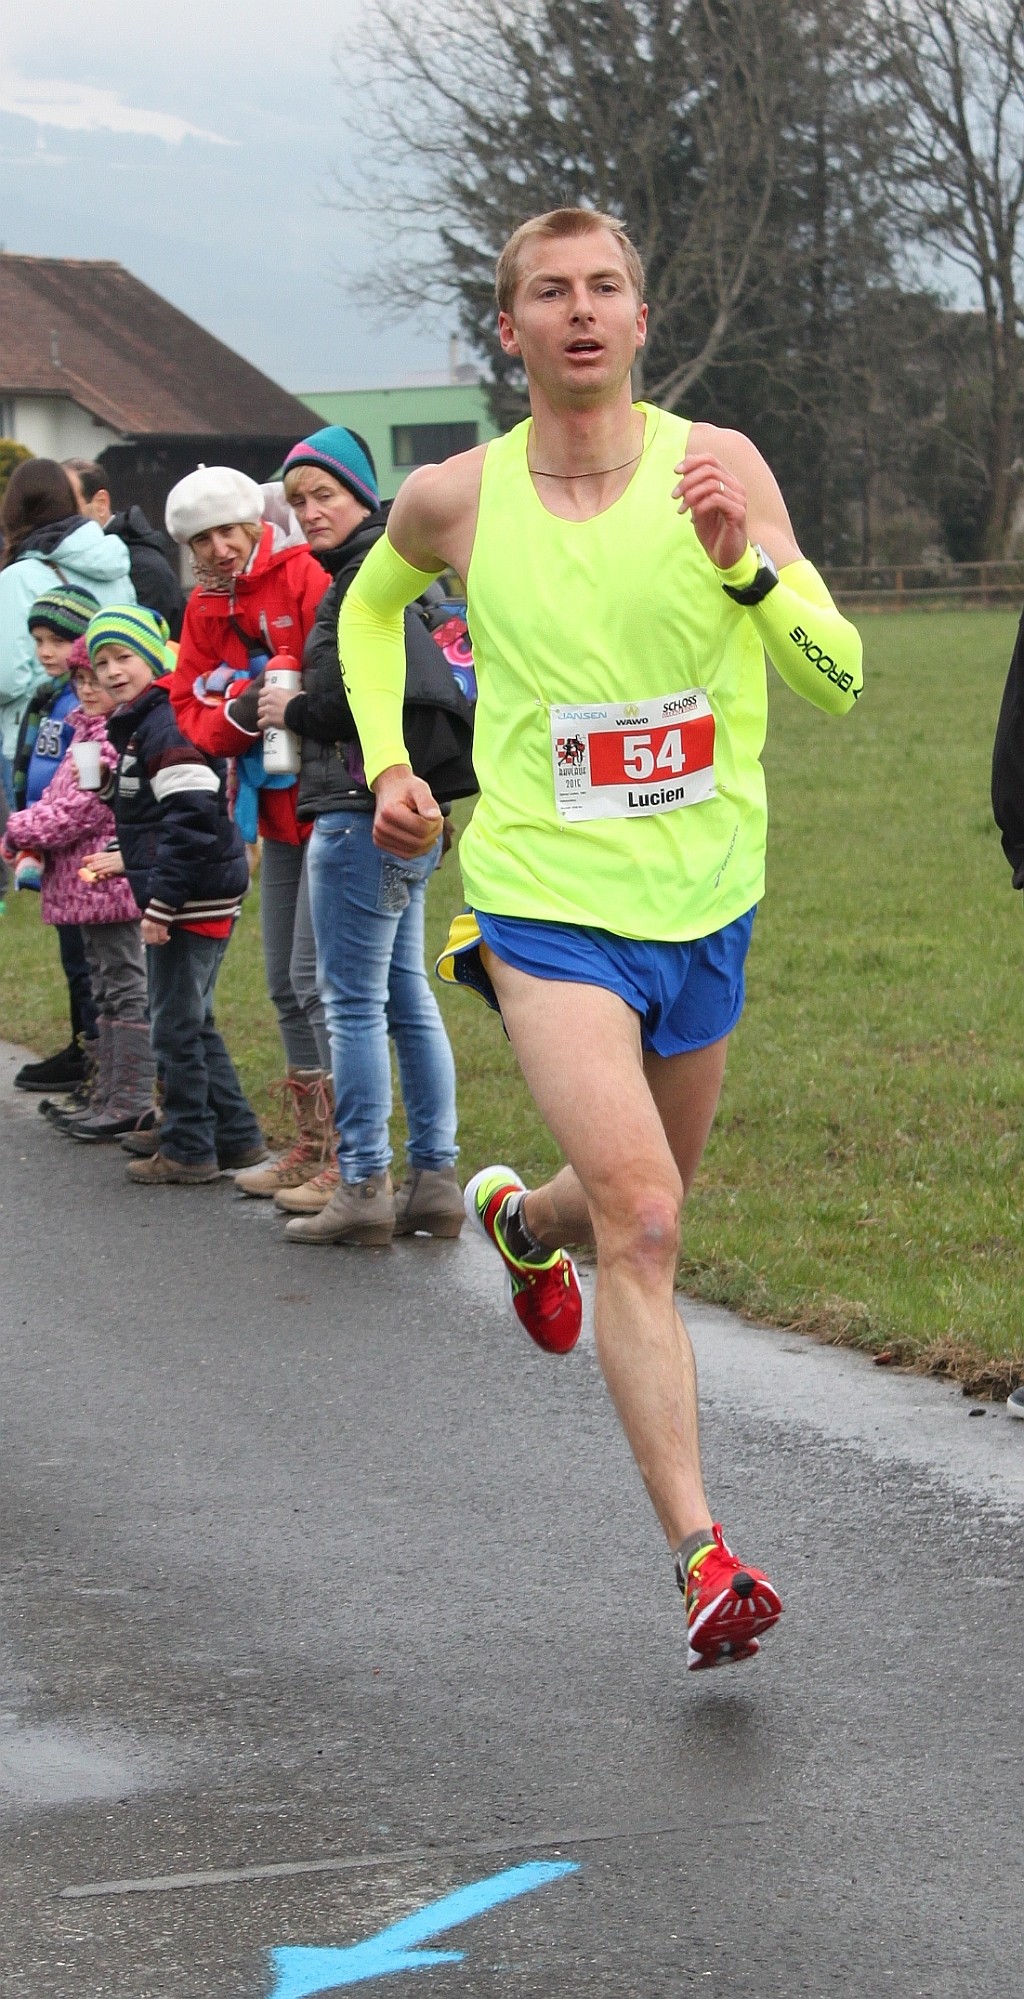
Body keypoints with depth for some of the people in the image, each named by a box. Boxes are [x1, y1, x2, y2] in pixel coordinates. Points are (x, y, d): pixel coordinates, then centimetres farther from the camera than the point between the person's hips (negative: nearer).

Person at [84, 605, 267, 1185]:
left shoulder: (167, 725, -17)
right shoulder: (138, 725, 16)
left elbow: (190, 820, -23)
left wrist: (160, 903, -22)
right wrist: (128, 860, 29)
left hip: (194, 898, -11)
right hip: (207, 898, 11)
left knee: (177, 1027, -2)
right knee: (194, 1023, 16)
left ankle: (189, 1151, 5)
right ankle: (238, 1138, 21)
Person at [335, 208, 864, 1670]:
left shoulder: (715, 466, -6)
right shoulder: (454, 501, -3)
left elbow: (839, 682, -10)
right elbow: (372, 604, 21)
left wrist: (746, 563, -27)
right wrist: (388, 763, 9)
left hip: (704, 899, 3)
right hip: (547, 902, -3)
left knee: (645, 1200, 22)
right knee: (642, 1222, -19)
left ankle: (519, 1220, 59)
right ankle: (702, 1558, -18)